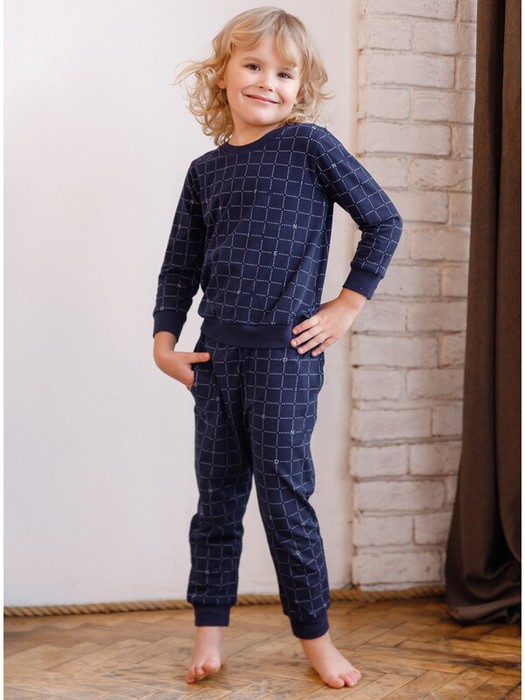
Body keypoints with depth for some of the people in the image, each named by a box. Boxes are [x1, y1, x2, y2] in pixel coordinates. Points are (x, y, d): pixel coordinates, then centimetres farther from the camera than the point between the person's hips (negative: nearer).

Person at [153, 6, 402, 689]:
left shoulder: (309, 145, -3)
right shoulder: (206, 171, 10)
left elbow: (383, 221, -2)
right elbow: (180, 265, 15)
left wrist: (348, 305, -4)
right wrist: (164, 341, 7)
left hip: (286, 351, -4)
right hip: (217, 352, 5)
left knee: (285, 497, -1)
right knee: (217, 497, 10)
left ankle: (316, 637, 15)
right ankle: (209, 633, 22)